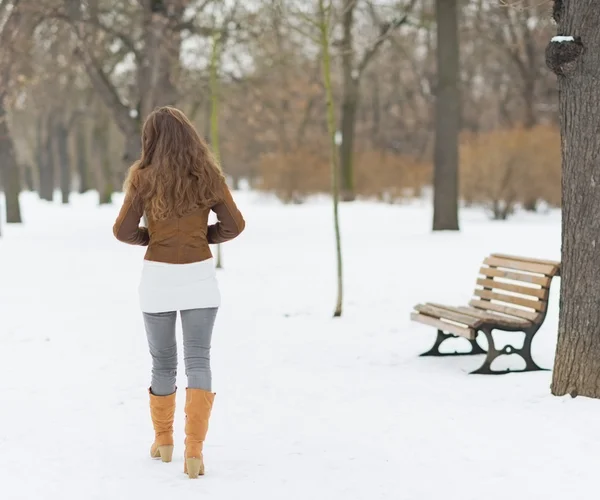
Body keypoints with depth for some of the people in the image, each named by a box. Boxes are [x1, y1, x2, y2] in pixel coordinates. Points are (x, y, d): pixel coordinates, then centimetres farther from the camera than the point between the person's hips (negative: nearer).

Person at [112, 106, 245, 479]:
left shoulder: (143, 176, -4)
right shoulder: (208, 175, 0)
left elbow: (124, 231, -5)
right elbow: (234, 226, 2)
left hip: (158, 277, 0)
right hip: (199, 277, 0)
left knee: (163, 362, 15)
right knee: (198, 361, 0)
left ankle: (163, 441, 28)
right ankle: (194, 450, -12)